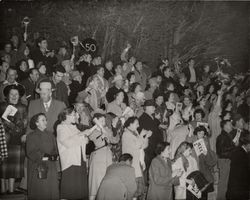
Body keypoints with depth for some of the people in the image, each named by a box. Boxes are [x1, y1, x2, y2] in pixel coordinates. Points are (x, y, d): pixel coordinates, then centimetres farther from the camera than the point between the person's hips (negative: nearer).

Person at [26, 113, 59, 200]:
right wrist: (44, 156, -17)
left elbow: (55, 150, 13)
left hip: (51, 167, 5)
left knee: (52, 191, 1)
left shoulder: (51, 136, 15)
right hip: (38, 168, -5)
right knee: (40, 193, -5)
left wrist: (55, 155, -9)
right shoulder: (32, 136, -2)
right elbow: (31, 152, -10)